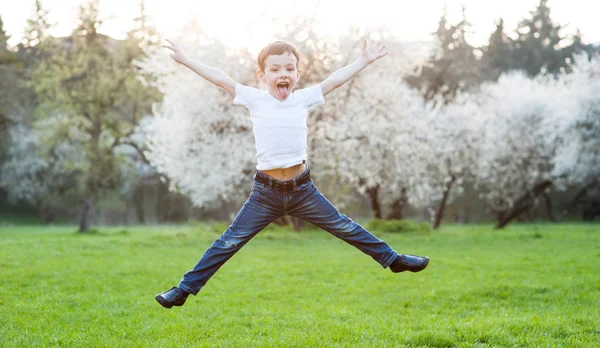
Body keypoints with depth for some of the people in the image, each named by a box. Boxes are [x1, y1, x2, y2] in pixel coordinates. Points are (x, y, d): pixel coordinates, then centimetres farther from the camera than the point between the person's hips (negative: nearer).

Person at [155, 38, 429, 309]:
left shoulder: (303, 99, 2)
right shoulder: (254, 100, -4)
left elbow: (336, 79, 7)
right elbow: (219, 78, -7)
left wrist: (364, 60, 9)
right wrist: (185, 60, -9)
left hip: (302, 188, 2)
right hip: (266, 192, -2)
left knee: (344, 227, 11)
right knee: (230, 241, 0)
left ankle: (392, 259, 25)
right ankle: (185, 288, 7)